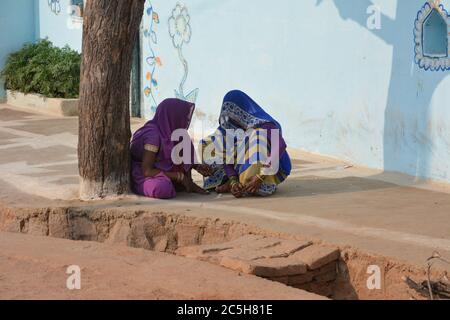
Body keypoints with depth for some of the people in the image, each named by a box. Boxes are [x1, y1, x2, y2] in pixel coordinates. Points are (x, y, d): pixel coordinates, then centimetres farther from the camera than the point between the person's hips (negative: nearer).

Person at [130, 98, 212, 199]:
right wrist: (180, 176, -24)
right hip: (142, 177, -8)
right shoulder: (153, 135, -27)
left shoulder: (168, 131, -4)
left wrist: (196, 166, 2)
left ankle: (189, 184, -2)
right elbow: (147, 171, -28)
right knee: (163, 189, -40)